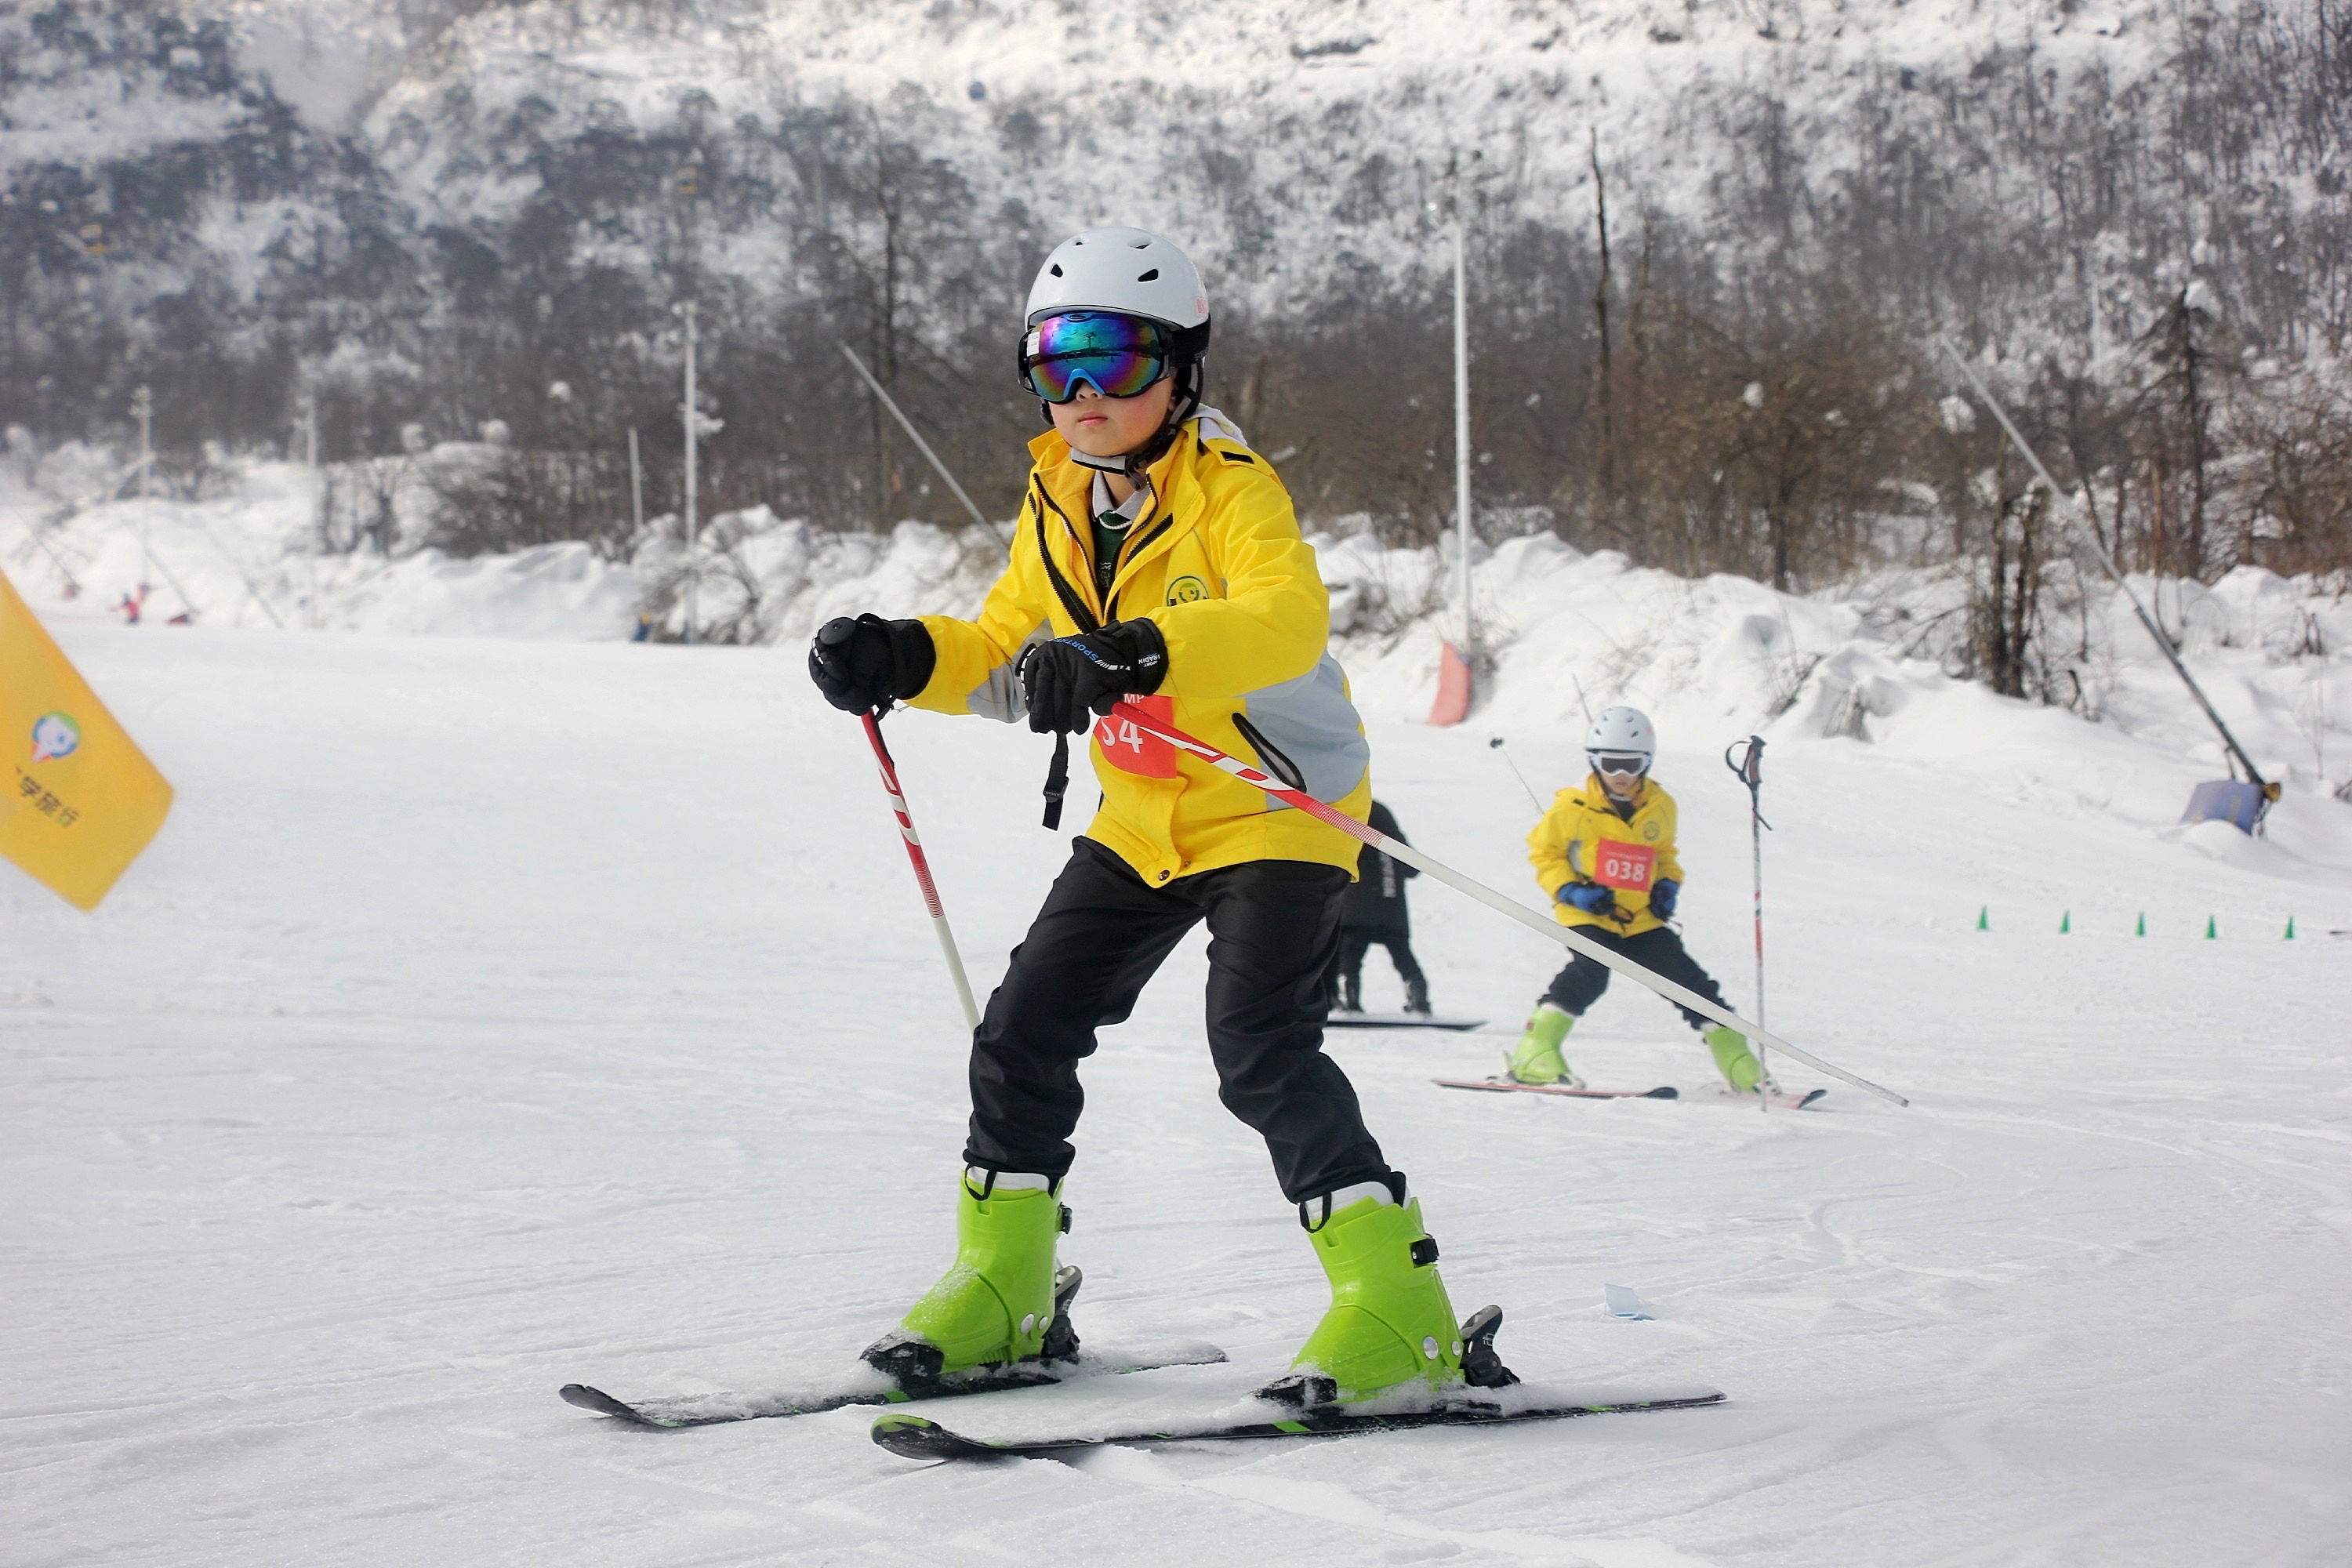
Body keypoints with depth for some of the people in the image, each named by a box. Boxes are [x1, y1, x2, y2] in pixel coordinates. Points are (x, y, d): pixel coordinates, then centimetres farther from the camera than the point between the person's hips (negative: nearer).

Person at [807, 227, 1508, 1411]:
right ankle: (1004, 1291, 22)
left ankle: (1400, 1314, -19)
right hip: (1141, 821, 8)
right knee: (1026, 1030, 5)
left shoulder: (1230, 486, -18)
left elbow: (1288, 619, -38)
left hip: (1277, 807, -7)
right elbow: (1006, 654, 13)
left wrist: (1135, 656, -53)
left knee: (1259, 1047, -23)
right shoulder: (1058, 503, 5)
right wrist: (901, 660, -8)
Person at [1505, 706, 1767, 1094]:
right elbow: (1543, 852, 2)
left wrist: (1668, 884, 5)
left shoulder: (1660, 807, 7)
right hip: (1587, 915, -4)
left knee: (1688, 980, 2)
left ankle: (1740, 1067, 13)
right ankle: (1535, 1054, -29)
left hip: (1641, 918, 4)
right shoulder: (1573, 807, -7)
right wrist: (1571, 890, -13)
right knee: (1590, 971, -31)